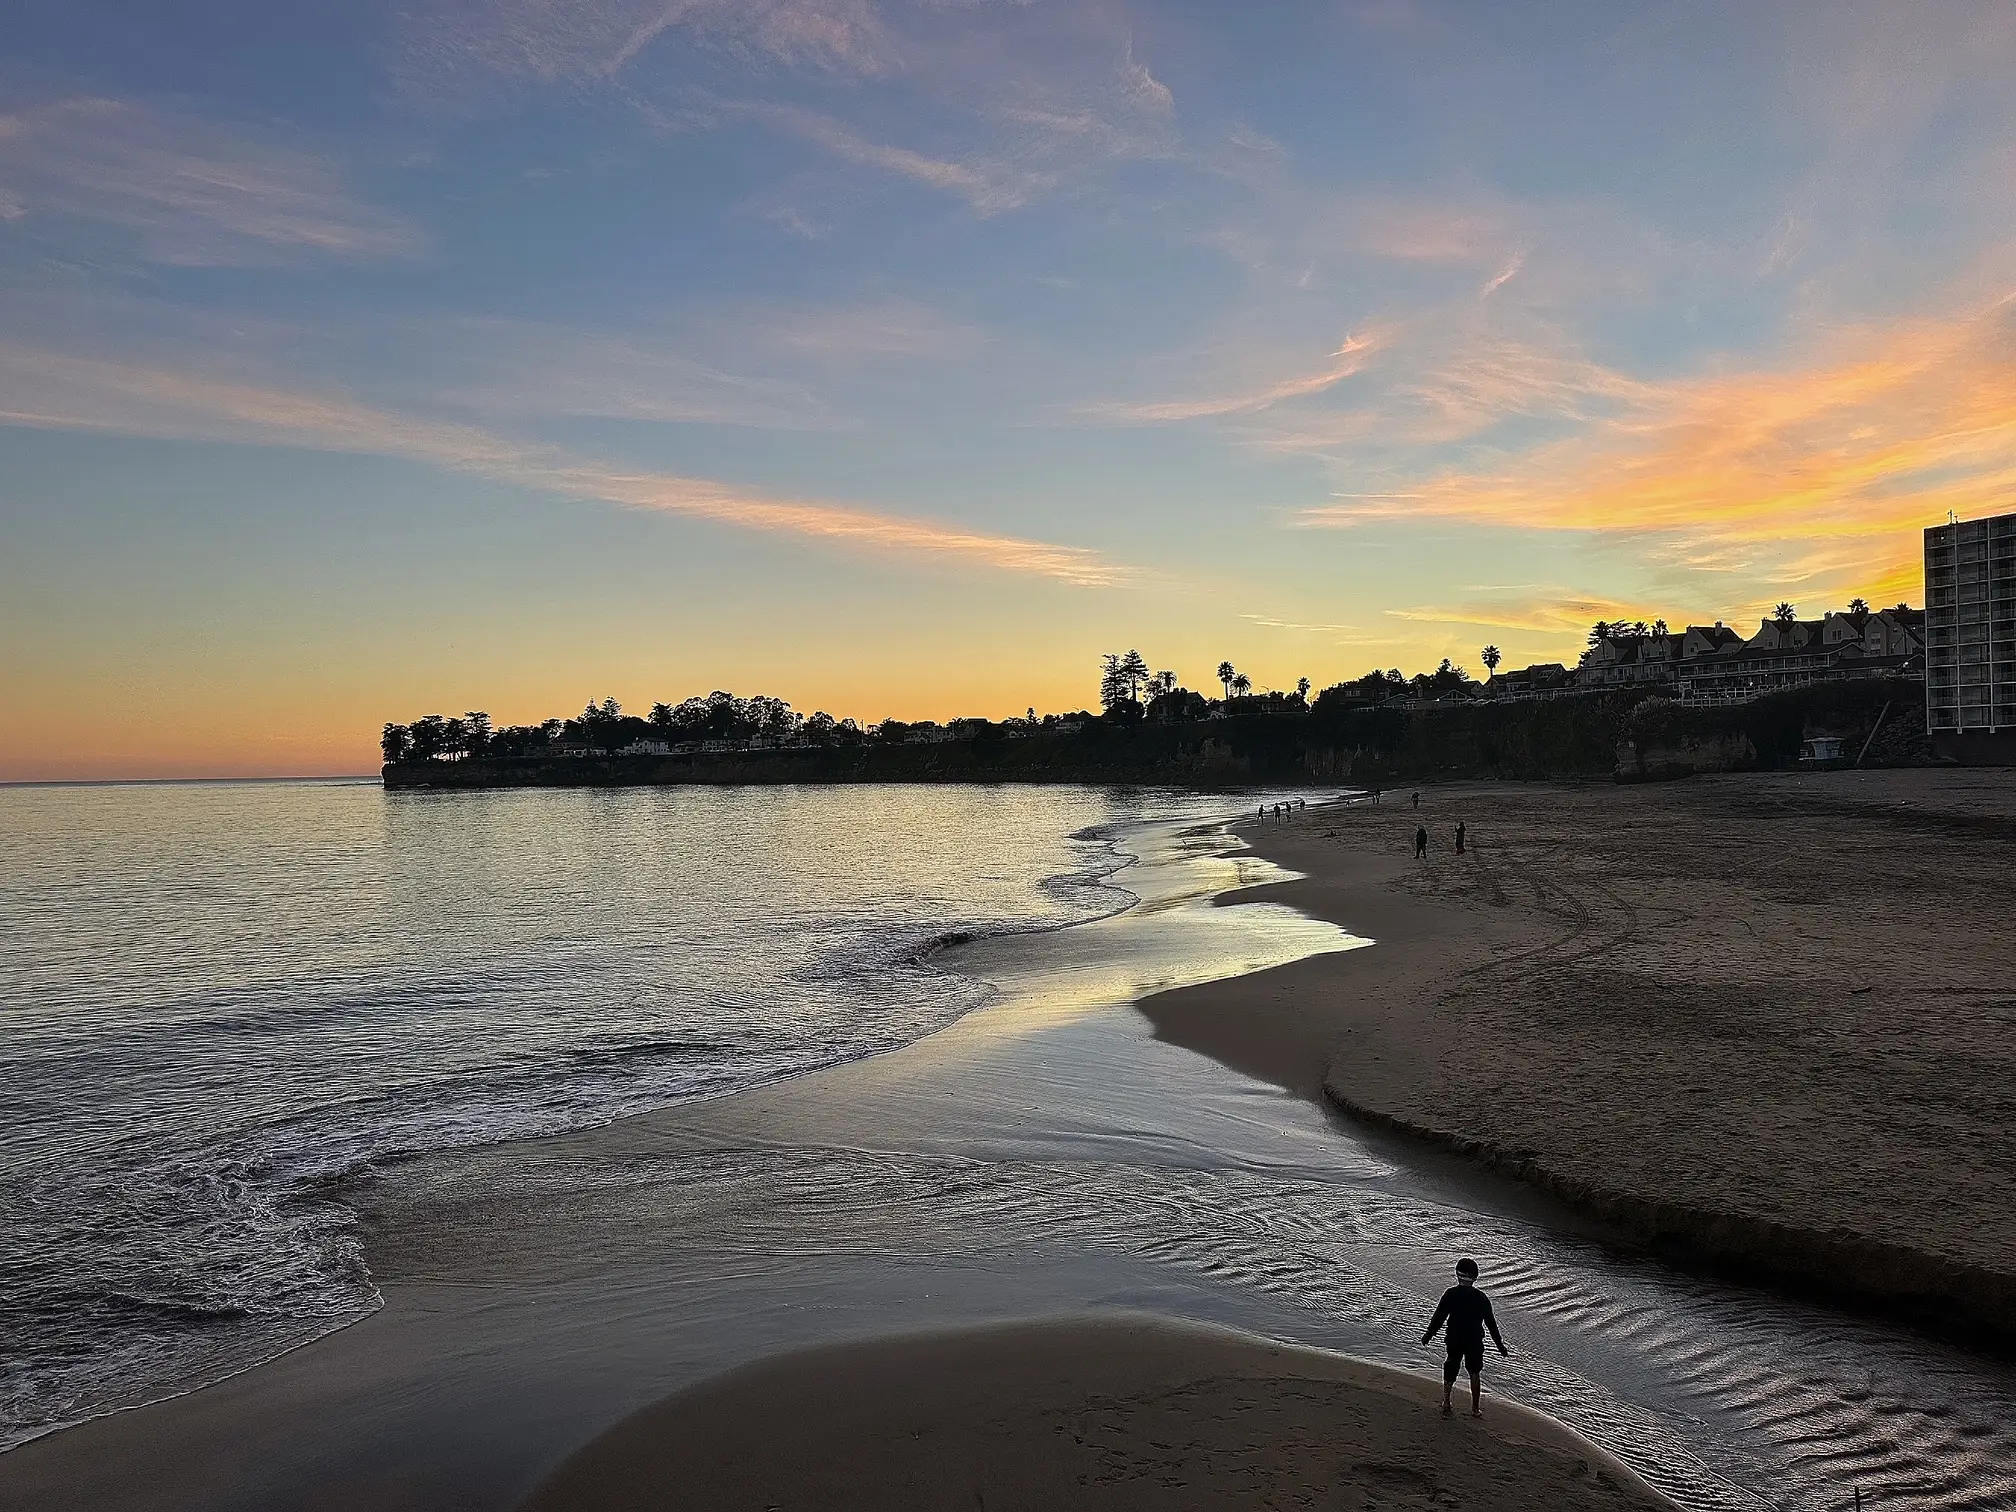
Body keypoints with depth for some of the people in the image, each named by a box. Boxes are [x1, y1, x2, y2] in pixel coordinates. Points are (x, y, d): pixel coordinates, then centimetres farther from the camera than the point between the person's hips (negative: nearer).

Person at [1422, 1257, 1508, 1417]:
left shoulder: (1450, 1294, -13)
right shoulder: (1481, 1298, -11)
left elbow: (1438, 1317, -8)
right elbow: (1491, 1323, -4)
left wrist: (1428, 1334, 7)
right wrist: (1500, 1345, 7)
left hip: (1454, 1341, 0)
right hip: (1475, 1342, 0)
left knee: (1450, 1371, 17)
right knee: (1475, 1373, 18)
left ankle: (1446, 1405, 21)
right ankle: (1475, 1408, 21)